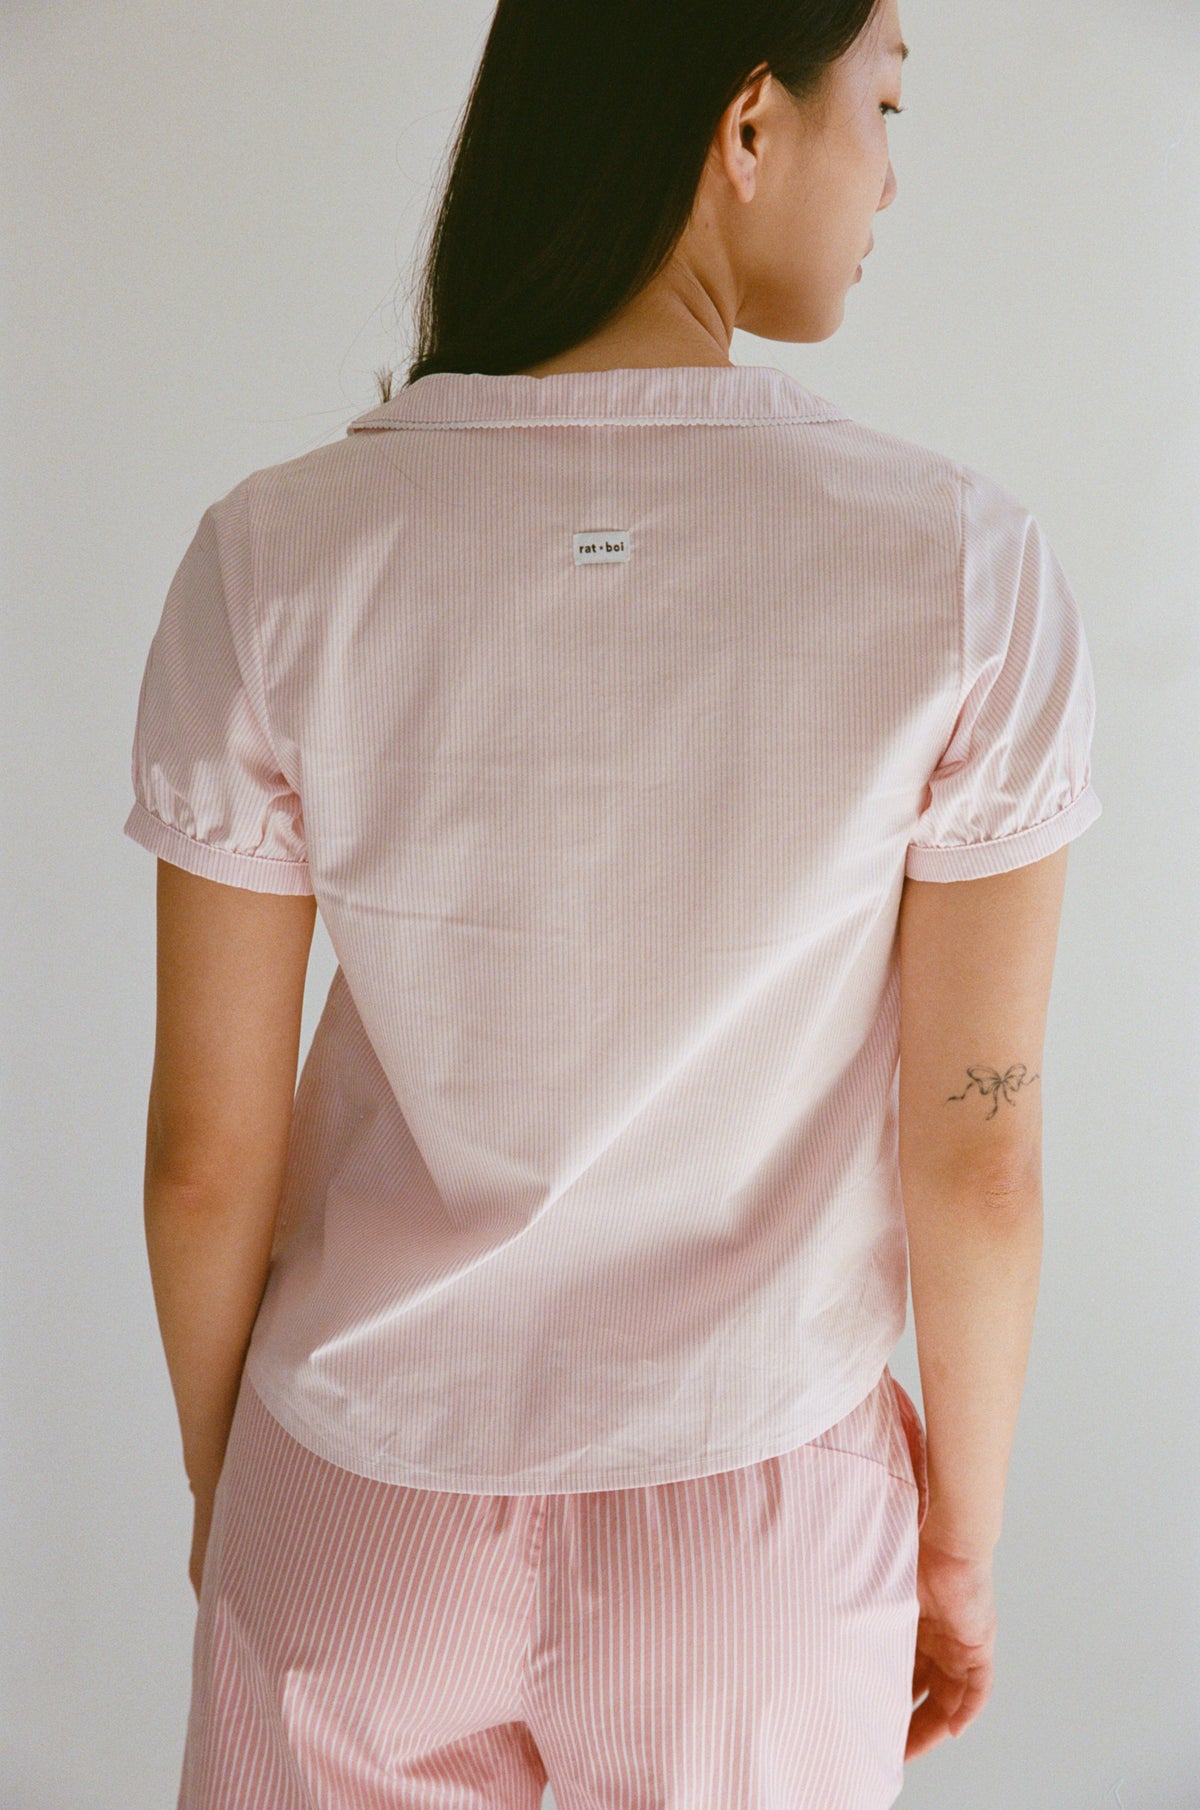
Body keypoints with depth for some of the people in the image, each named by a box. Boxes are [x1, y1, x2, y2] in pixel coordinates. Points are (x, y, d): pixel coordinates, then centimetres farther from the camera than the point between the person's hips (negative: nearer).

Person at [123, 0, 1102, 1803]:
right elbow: (979, 1153, -13)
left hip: (368, 1511, 1)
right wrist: (962, 1540, 5)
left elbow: (208, 1147, -11)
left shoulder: (275, 559, -19)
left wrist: (216, 1479, 8)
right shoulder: (964, 572, -20)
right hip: (758, 1531, 0)